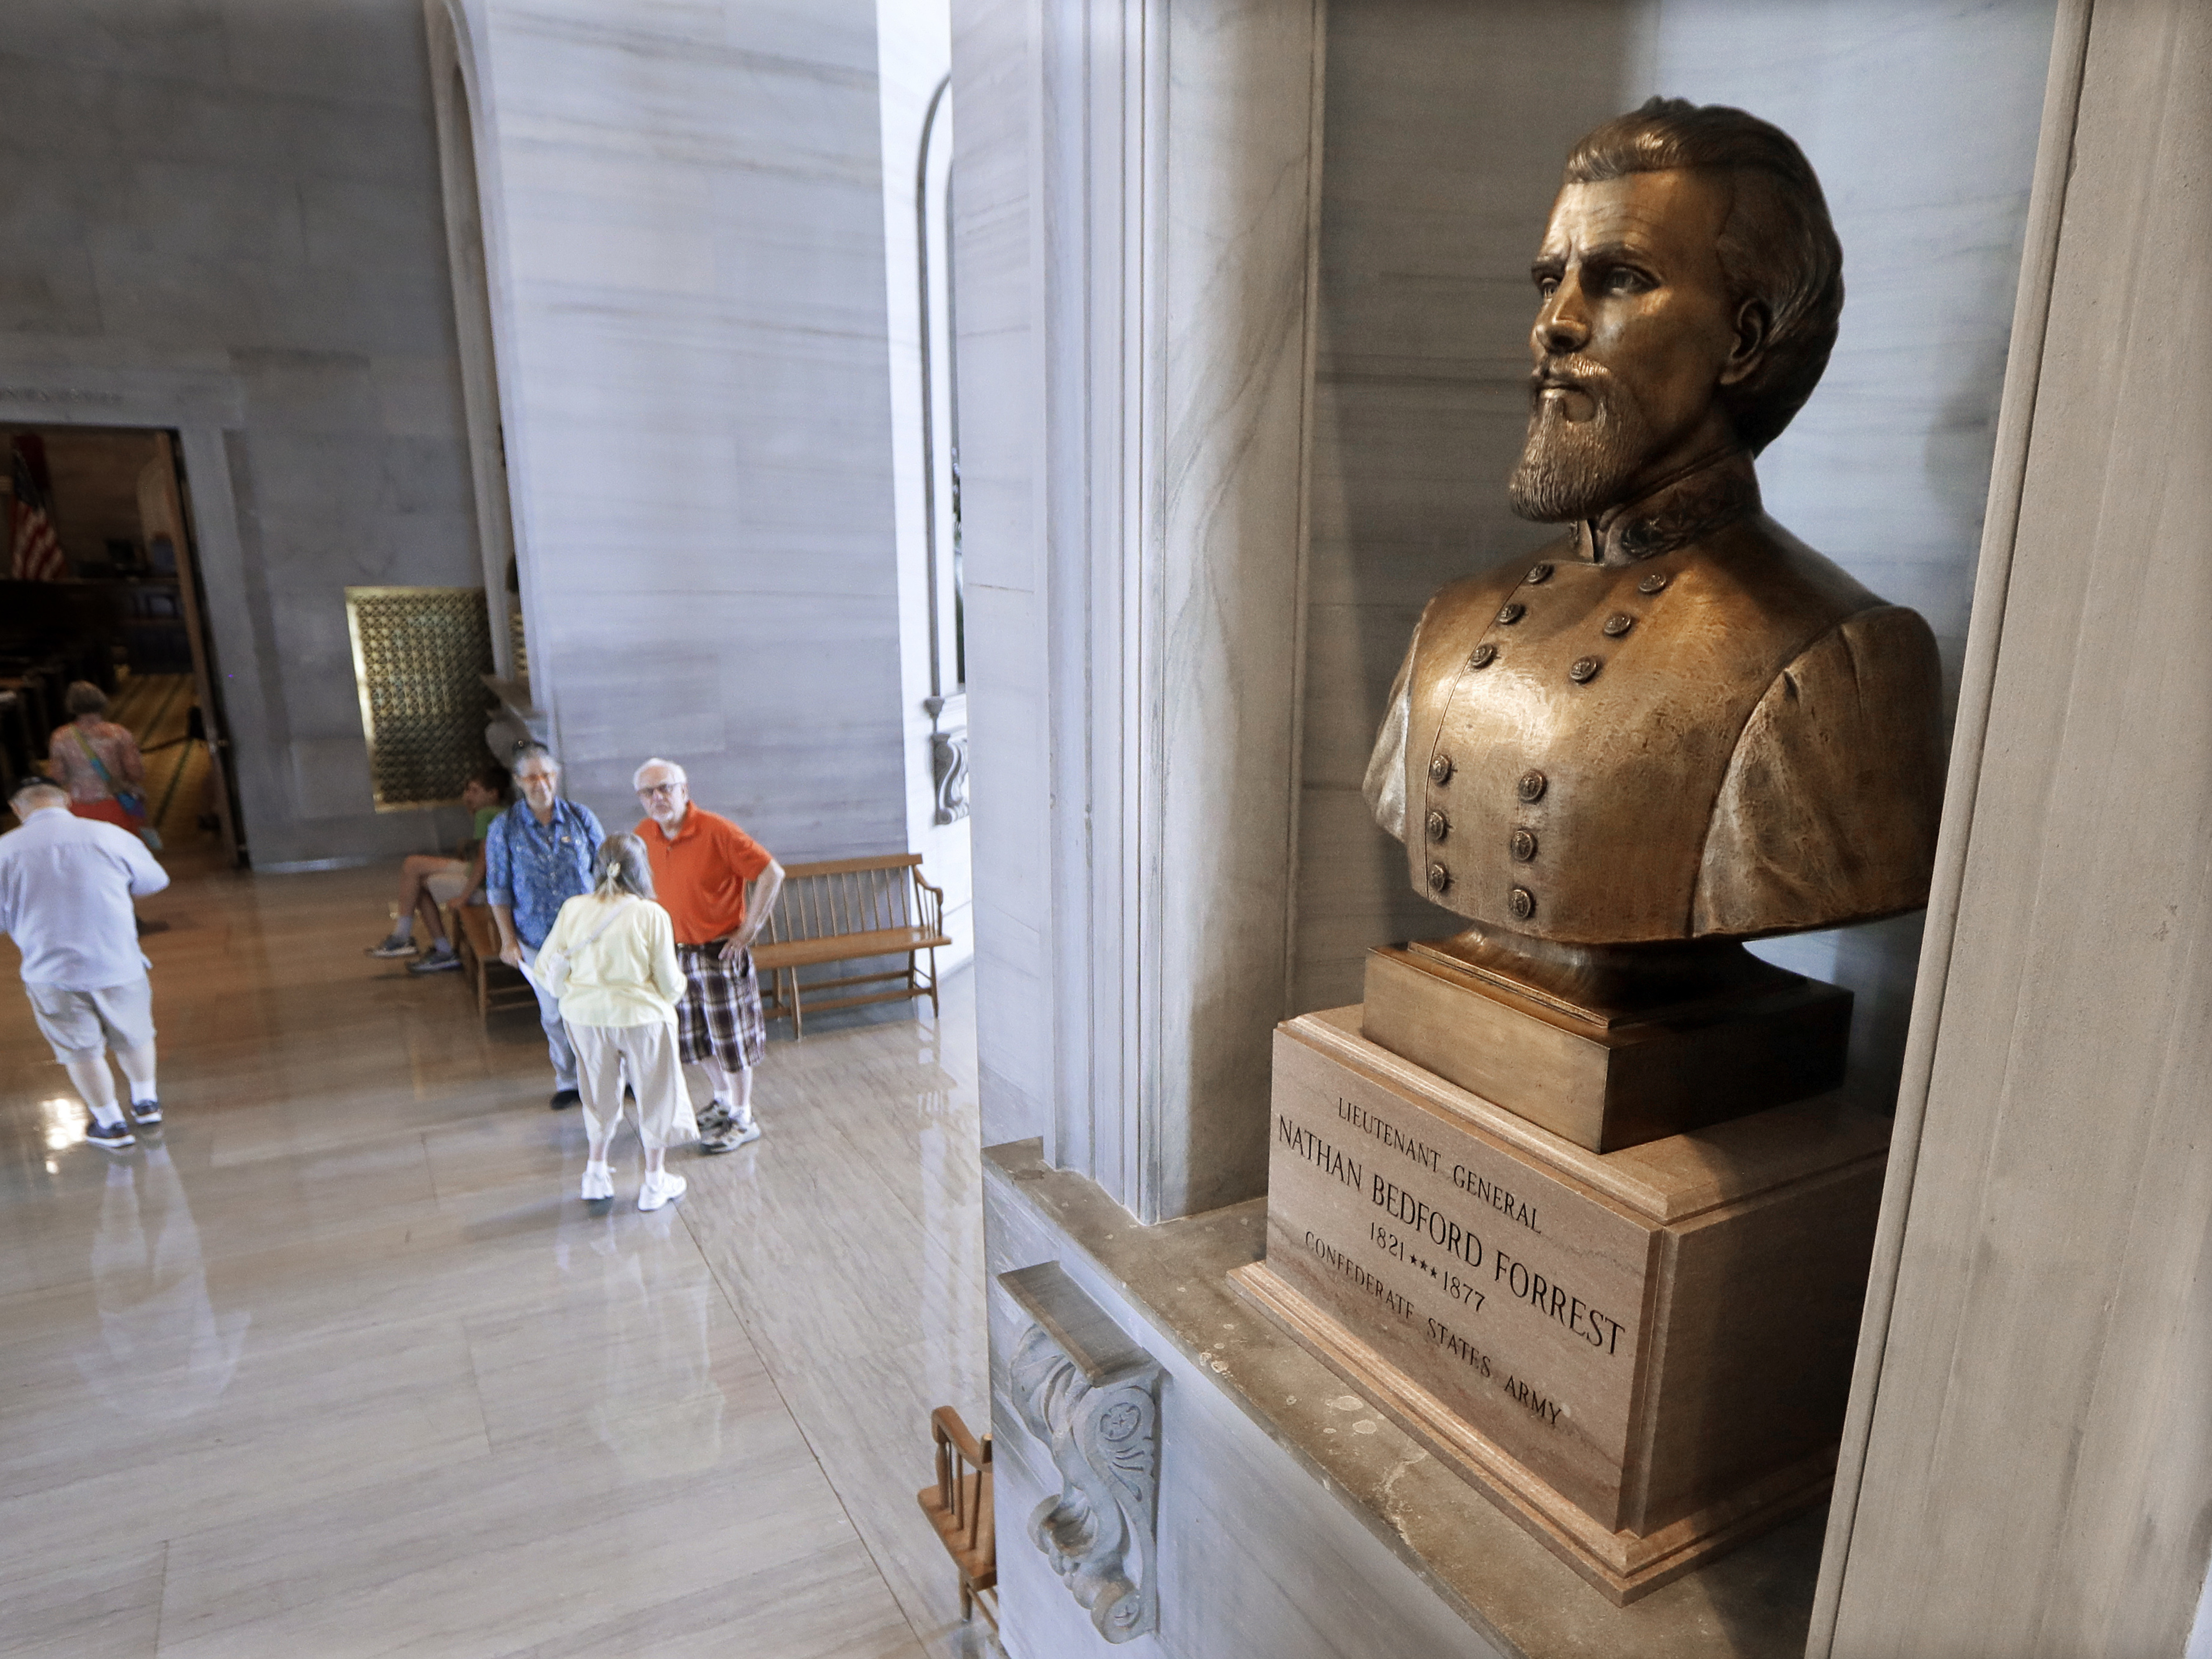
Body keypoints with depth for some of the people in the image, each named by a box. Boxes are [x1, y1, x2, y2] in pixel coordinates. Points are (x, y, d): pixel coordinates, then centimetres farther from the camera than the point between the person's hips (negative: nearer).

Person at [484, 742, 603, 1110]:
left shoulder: (580, 817, -2)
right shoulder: (504, 828, -4)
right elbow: (498, 889, 1)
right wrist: (508, 940, -2)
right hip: (537, 941, 0)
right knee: (555, 1014, 11)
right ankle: (568, 1081, 28)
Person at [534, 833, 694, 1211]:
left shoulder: (573, 909, -7)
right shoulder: (651, 915, -17)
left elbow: (546, 969, 0)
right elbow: (670, 983, -13)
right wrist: (675, 991, 10)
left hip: (586, 1016, 4)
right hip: (641, 1016, -4)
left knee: (600, 1093, 24)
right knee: (656, 1095, 15)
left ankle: (596, 1173, 35)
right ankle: (654, 1182, 25)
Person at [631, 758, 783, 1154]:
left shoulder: (716, 831, -19)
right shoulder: (643, 836, -1)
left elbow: (772, 874, -18)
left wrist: (750, 929, -16)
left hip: (720, 952, -6)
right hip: (675, 953, 6)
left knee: (731, 1037, 4)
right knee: (693, 1037, 17)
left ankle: (743, 1121, 18)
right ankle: (724, 1102, 38)